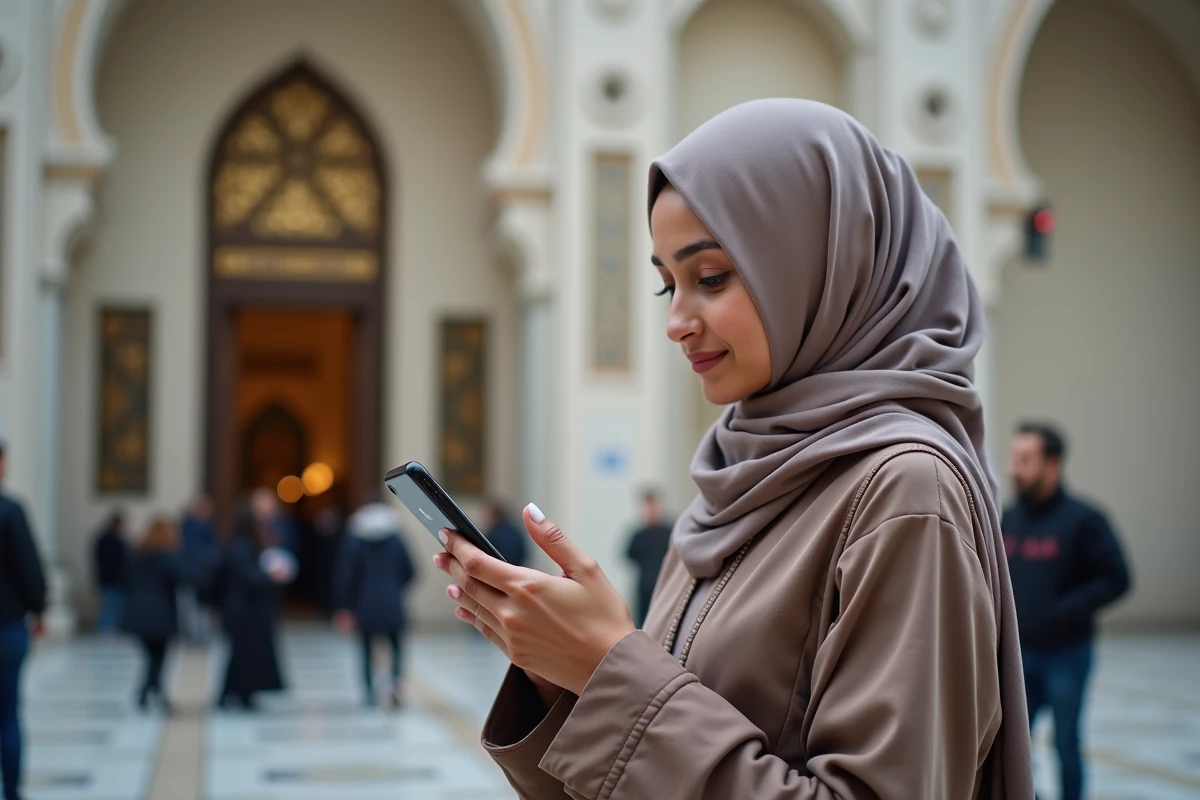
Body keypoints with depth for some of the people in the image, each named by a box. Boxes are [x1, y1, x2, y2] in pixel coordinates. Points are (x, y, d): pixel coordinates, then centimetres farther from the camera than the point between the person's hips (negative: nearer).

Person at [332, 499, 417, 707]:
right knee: (397, 645, 13)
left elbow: (344, 577, -6)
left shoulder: (353, 543, -4)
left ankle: (370, 692, 8)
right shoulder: (396, 540, 0)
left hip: (365, 606, -1)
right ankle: (397, 679, -13)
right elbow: (409, 572, 2)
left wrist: (343, 607, 0)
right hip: (392, 605, 1)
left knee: (367, 650, 11)